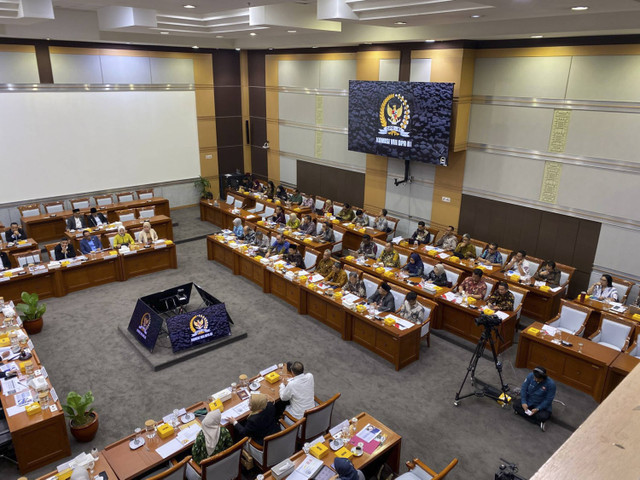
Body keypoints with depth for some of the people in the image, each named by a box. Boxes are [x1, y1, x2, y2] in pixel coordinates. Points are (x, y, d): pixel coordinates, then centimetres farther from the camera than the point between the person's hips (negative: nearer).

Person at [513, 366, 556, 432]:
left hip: (542, 405, -4)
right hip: (528, 401, 4)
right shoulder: (530, 376, -16)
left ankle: (522, 412, -13)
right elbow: (524, 389, -8)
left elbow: (548, 399, -18)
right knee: (515, 405, -20)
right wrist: (523, 402, -19)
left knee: (543, 416, -33)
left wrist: (537, 409, -24)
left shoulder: (551, 384, -24)